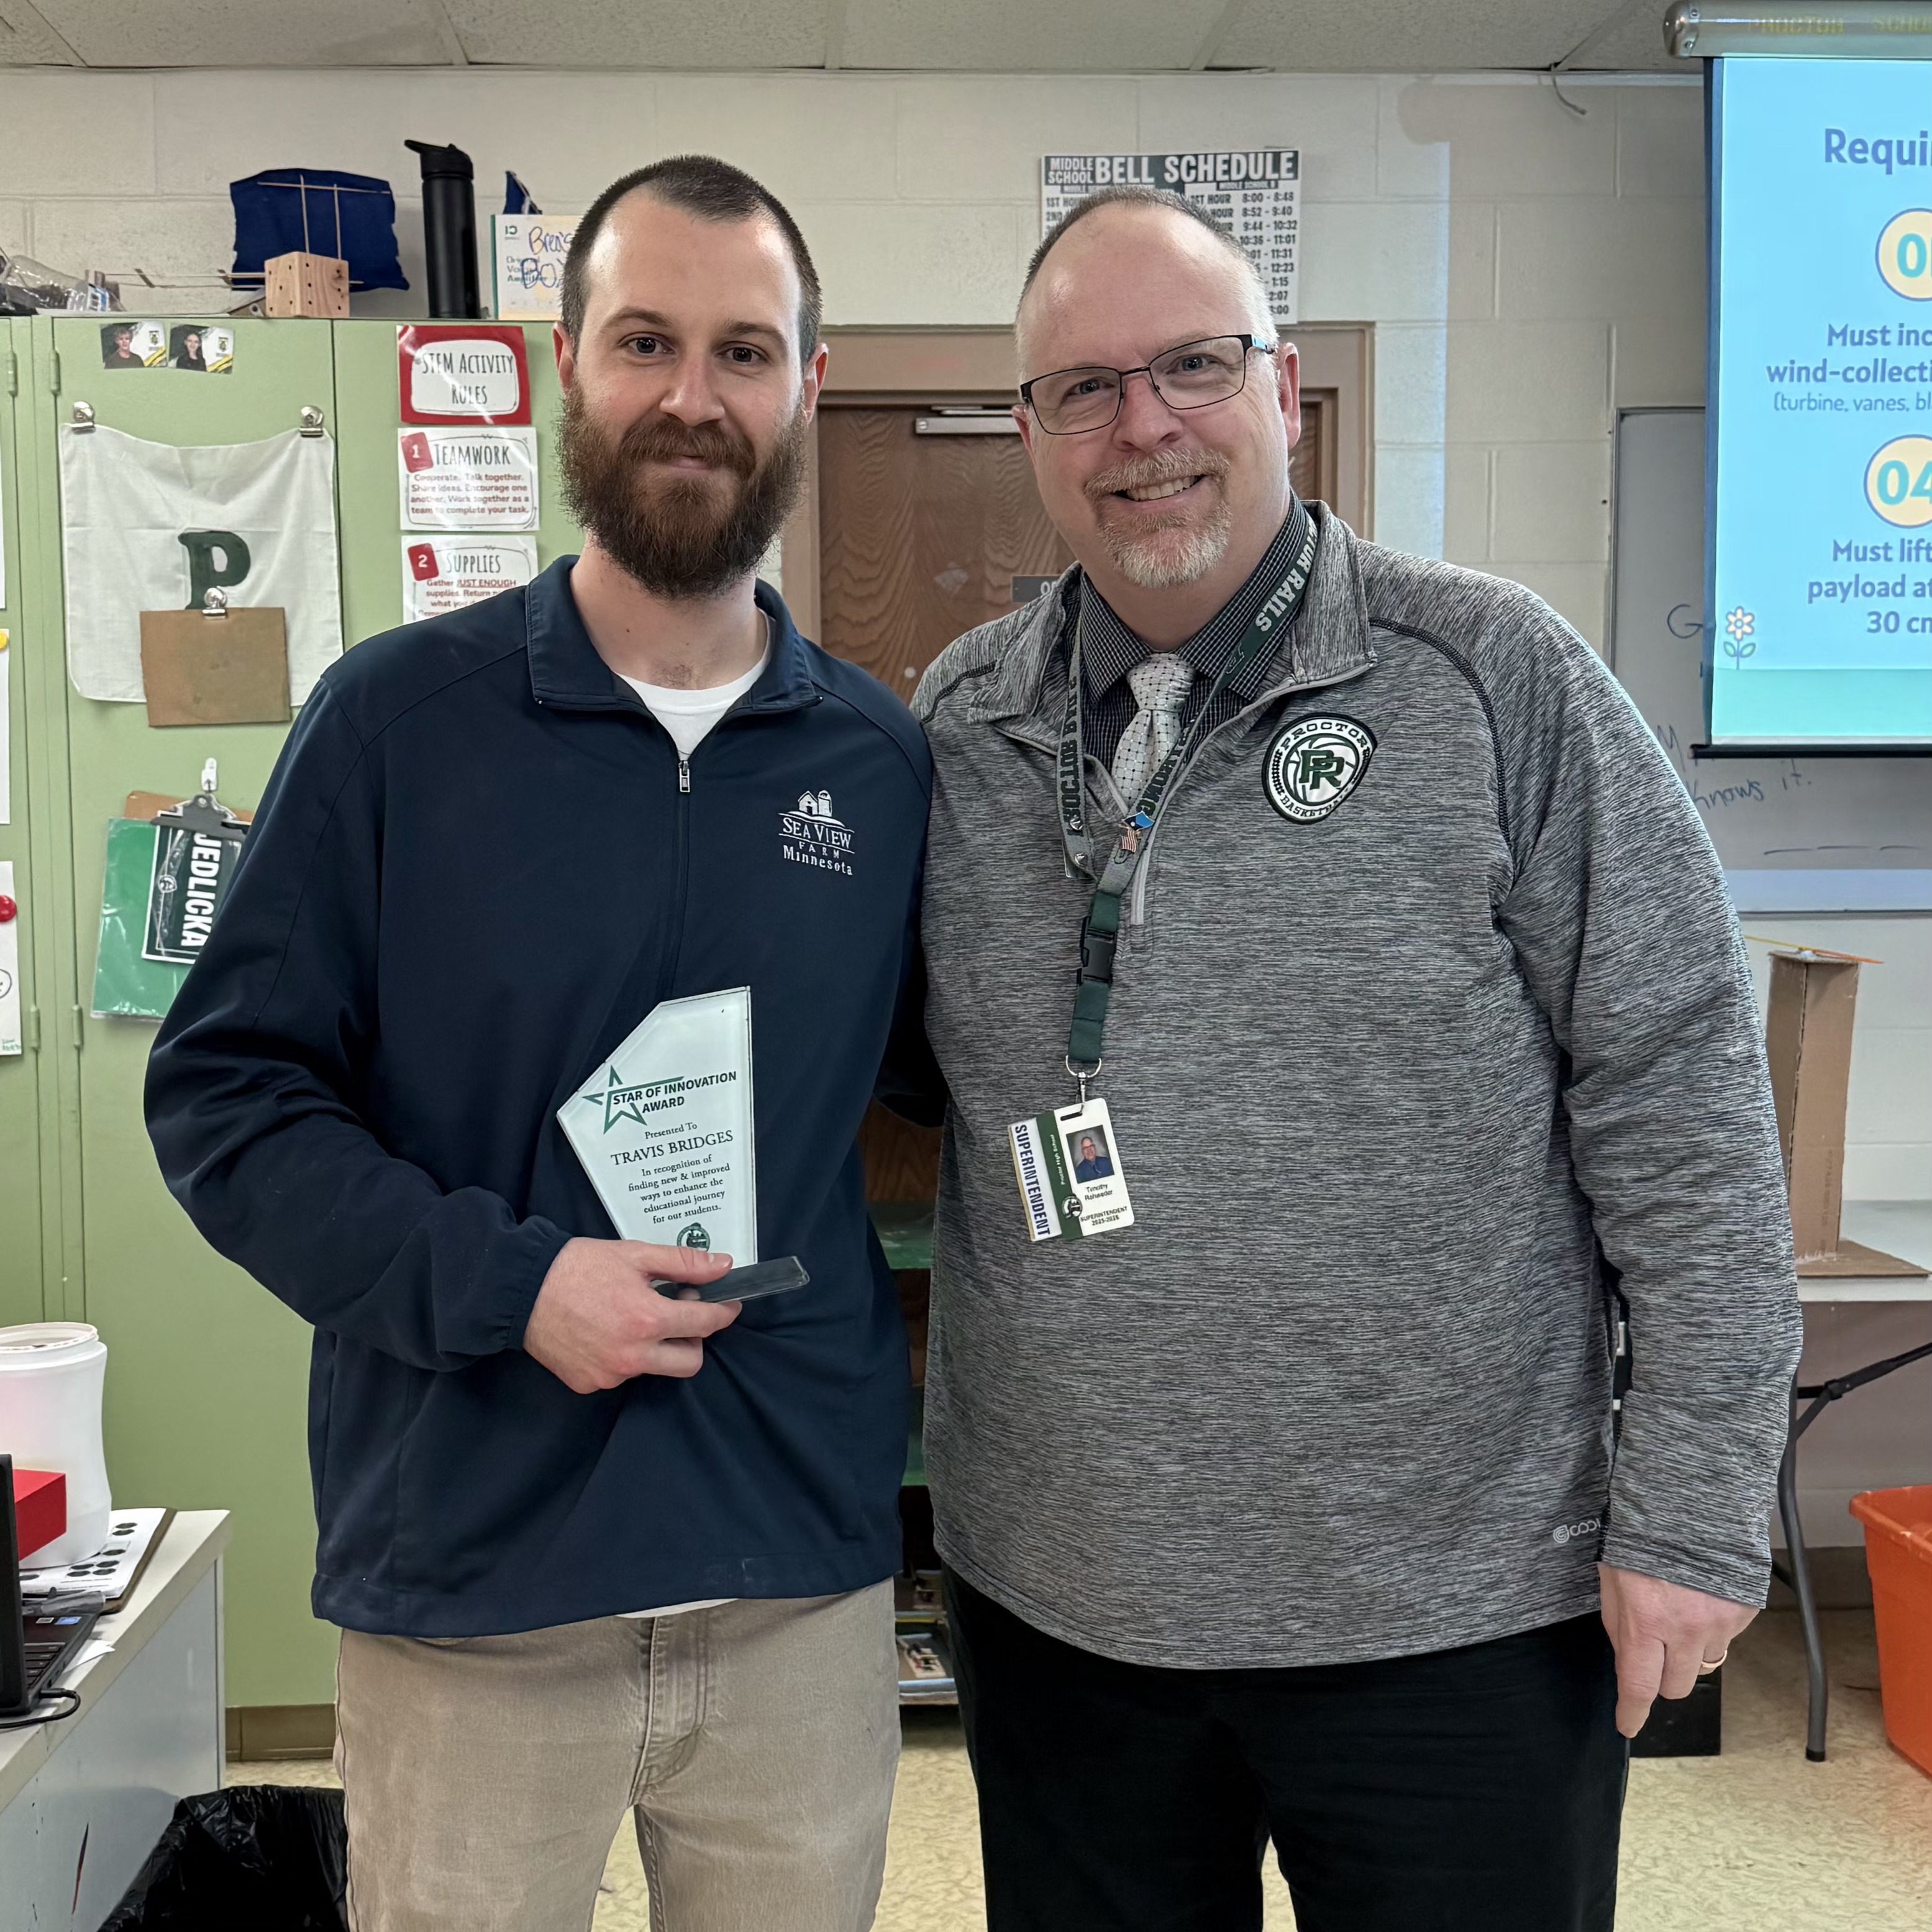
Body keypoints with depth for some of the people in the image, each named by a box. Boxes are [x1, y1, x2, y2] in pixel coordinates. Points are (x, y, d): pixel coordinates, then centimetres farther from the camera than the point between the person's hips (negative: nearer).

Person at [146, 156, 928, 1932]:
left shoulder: (883, 761, 2)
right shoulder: (401, 716, -5)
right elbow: (223, 1092, -5)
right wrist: (504, 1282, -17)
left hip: (806, 1595, 3)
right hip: (465, 1593, -2)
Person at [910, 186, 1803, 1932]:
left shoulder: (1495, 680, -9)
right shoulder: (958, 725, 2)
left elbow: (1679, 1105, -8)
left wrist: (1696, 1513, -9)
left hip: (1457, 1612, -3)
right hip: (1053, 1600, 4)